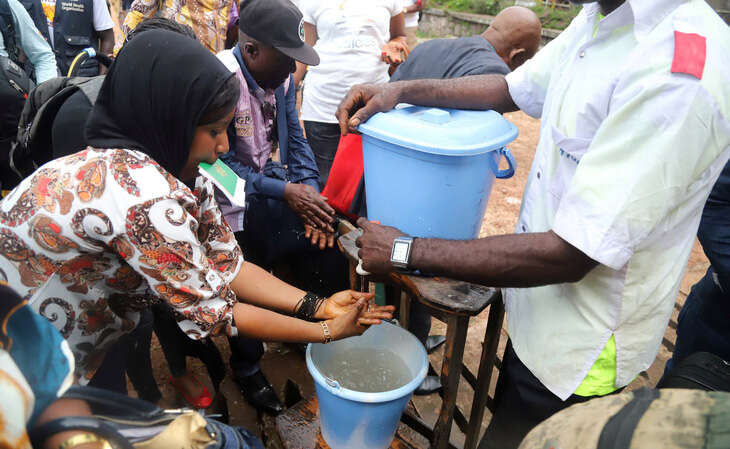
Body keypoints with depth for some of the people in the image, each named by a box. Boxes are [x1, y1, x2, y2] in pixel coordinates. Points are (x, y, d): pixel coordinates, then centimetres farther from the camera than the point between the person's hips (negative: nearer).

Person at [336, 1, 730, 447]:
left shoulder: (678, 75, -31)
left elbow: (569, 256, -30)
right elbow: (513, 89, 9)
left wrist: (407, 251, -24)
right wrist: (401, 90, -6)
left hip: (580, 347, -7)